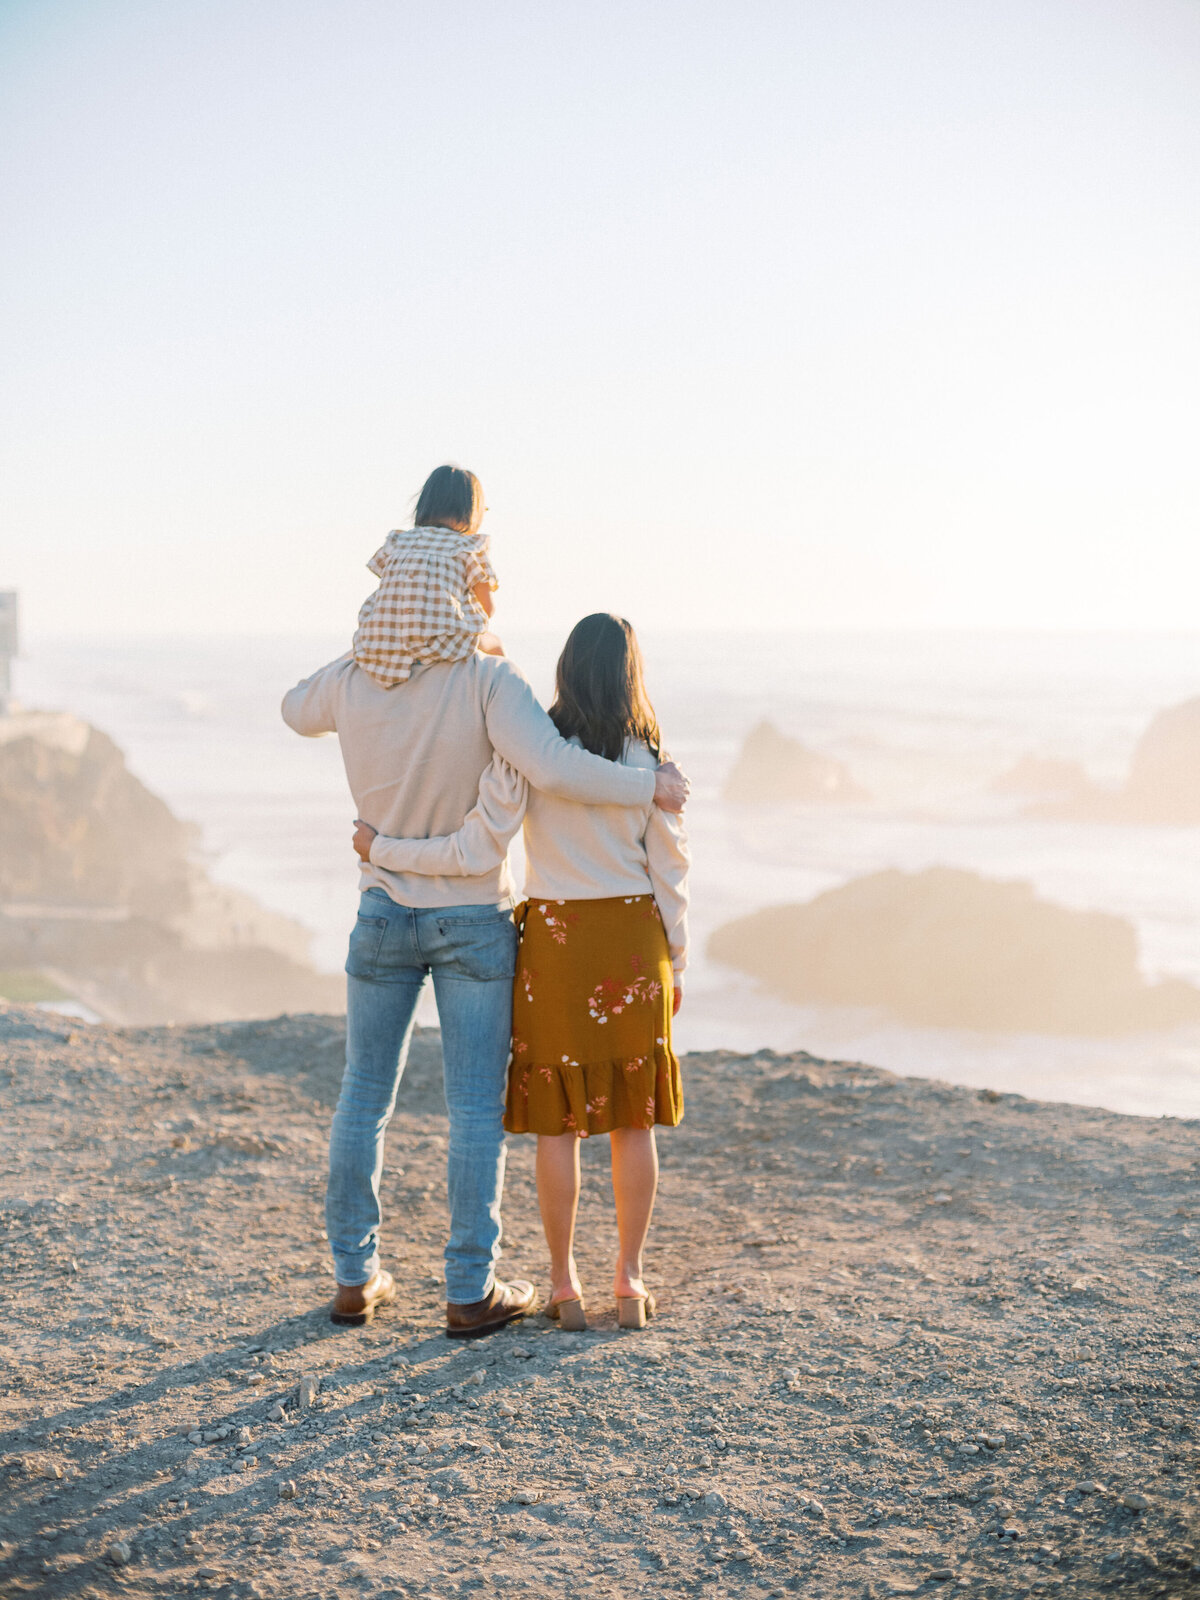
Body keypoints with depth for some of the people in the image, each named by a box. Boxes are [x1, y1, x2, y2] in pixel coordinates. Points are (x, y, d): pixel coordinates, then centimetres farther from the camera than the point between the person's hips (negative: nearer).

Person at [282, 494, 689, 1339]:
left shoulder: (352, 679, -9)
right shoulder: (486, 681, -21)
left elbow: (297, 713, 15)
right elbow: (552, 766, -35)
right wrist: (652, 785, -22)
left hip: (385, 914, 3)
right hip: (473, 920, -3)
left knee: (364, 1097, 13)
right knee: (477, 1106, 5)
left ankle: (355, 1278, 18)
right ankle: (472, 1291, 7)